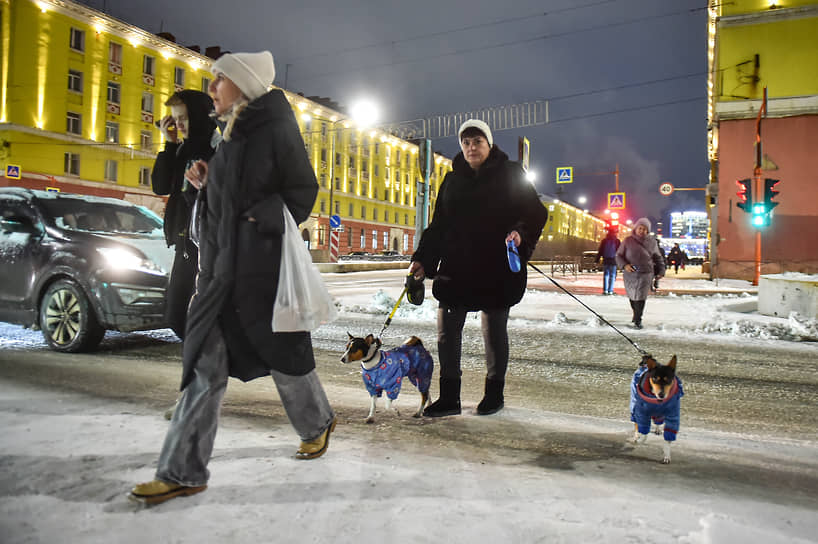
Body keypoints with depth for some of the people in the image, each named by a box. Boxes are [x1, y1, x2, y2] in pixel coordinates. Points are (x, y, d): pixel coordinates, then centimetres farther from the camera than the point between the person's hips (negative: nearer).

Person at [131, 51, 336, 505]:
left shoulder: (277, 130, -7)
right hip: (222, 266, 8)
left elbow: (304, 190, -9)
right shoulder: (232, 136, 16)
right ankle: (184, 472, 10)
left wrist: (263, 223, -18)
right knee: (205, 364, 4)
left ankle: (318, 422, 36)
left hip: (263, 267, -7)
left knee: (282, 352, 9)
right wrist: (206, 184, 5)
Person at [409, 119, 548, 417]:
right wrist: (422, 258, 5)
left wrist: (521, 232, -22)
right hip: (455, 268, 4)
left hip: (497, 269, -4)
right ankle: (449, 396, 13)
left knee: (494, 331, 7)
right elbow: (438, 225, 14)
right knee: (446, 331, 2)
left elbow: (536, 212, -2)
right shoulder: (452, 180, 13)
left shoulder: (510, 175, 2)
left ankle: (494, 392, 24)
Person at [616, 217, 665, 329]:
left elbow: (658, 258, 16)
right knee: (632, 296, 10)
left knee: (640, 297, -5)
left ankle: (638, 320, 6)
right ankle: (636, 313, 36)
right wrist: (624, 265, -12)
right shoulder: (628, 241, 0)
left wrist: (661, 271, 10)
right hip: (630, 274, 1)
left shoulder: (652, 242, 4)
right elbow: (619, 255, 5)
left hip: (645, 274, -1)